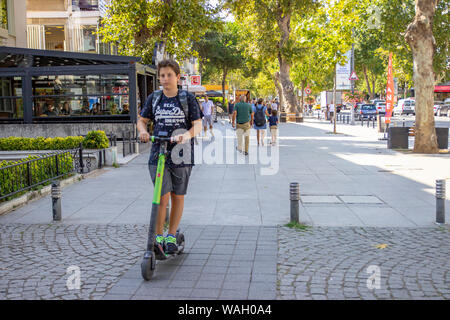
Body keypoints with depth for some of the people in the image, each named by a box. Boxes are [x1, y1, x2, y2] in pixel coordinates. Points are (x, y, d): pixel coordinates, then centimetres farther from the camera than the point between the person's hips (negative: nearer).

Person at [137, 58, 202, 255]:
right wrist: (143, 131, -8)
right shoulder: (154, 98, 8)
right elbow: (142, 120, 15)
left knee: (178, 197, 8)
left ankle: (171, 236, 24)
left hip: (181, 155, 0)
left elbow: (198, 124, -5)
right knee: (163, 196, -9)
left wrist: (187, 135, -26)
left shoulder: (188, 98, 1)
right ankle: (158, 236, 7)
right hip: (158, 155, 1)